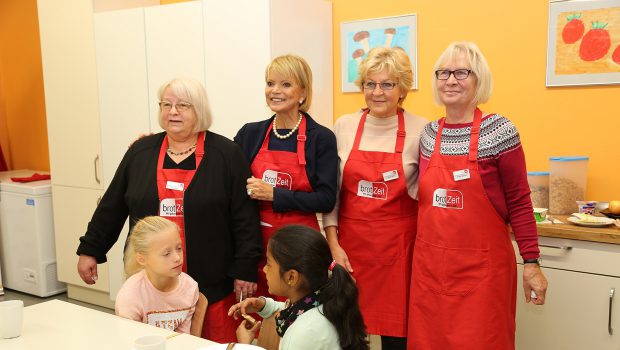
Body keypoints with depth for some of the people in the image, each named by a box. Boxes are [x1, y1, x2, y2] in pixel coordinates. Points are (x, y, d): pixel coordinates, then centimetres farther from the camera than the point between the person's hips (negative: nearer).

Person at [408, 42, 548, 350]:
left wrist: (531, 262, -7)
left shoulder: (499, 131, -8)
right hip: (430, 264, 5)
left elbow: (518, 202, -6)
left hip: (481, 267, -4)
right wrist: (421, 249, 9)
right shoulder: (428, 133, 6)